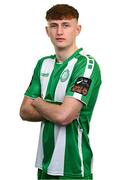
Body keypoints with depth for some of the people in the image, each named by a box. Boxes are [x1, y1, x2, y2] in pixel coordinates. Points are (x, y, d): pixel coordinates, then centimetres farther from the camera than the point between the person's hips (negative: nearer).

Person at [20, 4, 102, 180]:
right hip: (45, 161, 6)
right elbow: (25, 112, 5)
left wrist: (38, 102, -4)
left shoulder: (86, 65, -14)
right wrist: (53, 111, -13)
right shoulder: (43, 64, 8)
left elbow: (63, 116, -22)